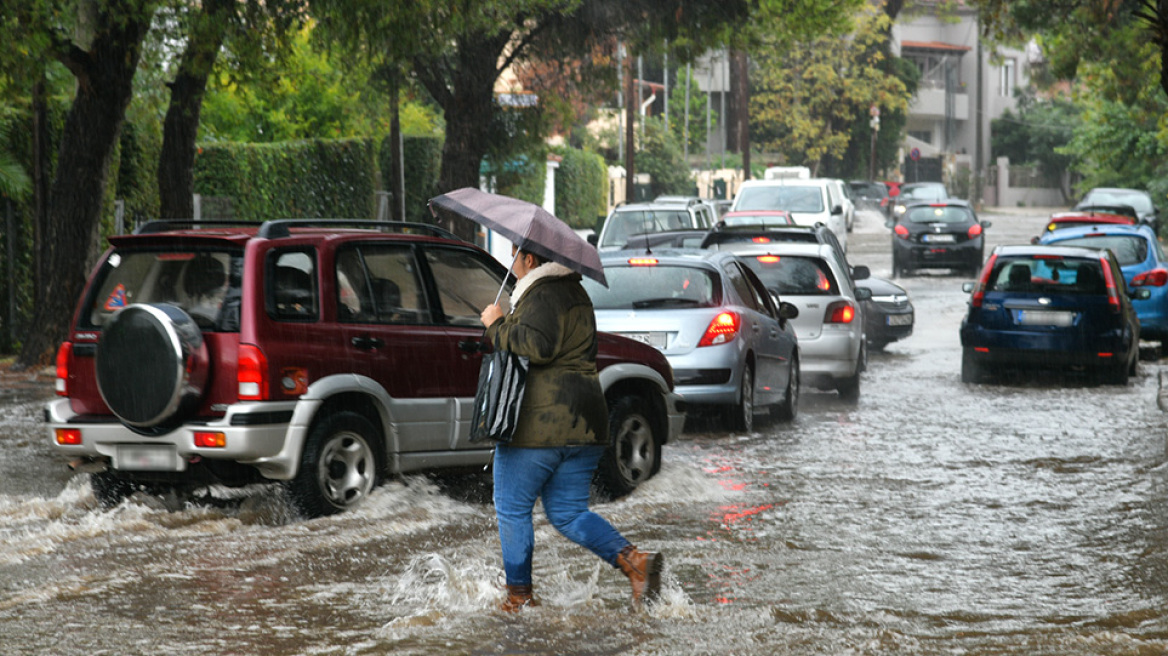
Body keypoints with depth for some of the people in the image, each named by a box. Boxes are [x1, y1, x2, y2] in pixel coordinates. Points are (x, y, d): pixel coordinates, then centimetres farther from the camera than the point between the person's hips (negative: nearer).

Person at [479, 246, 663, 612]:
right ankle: (634, 561, -7)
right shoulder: (576, 294, 19)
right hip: (585, 424, 9)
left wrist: (498, 326, -13)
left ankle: (519, 596, 9)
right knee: (568, 513, 12)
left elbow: (538, 345, -27)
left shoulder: (541, 296, -11)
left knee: (512, 509, 5)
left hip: (538, 424, -9)